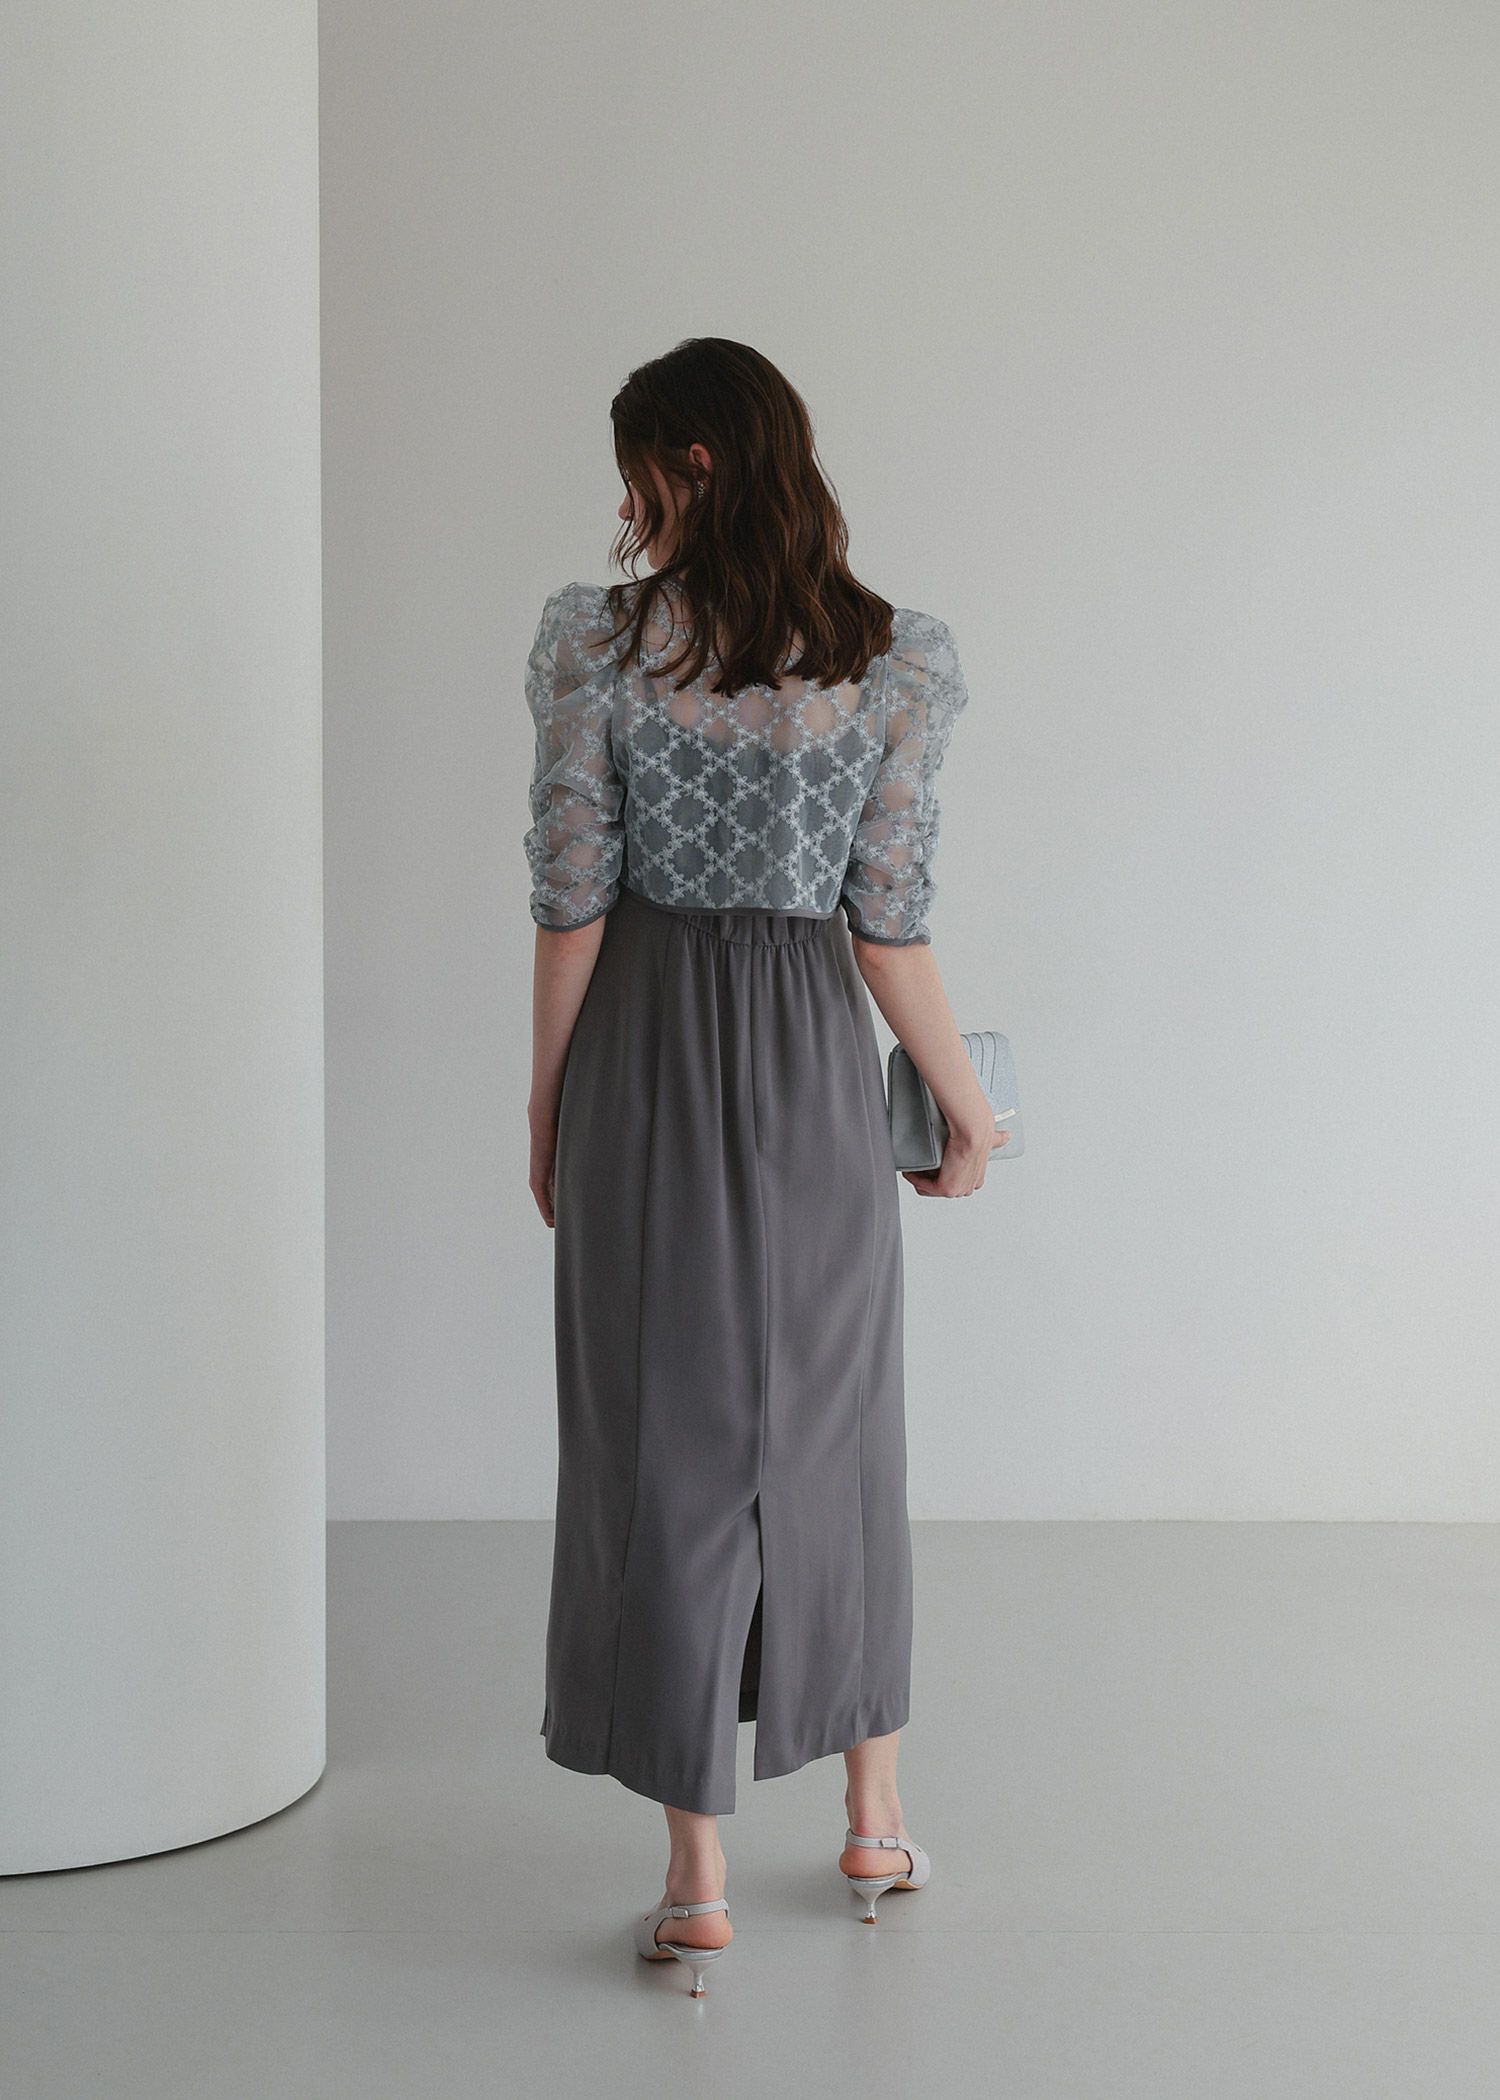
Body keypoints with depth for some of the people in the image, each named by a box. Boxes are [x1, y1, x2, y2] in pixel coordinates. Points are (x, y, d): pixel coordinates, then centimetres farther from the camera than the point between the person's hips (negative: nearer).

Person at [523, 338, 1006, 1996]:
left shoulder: (599, 643, -8)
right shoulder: (893, 663, -4)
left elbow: (571, 905, -7)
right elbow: (890, 927, -5)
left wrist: (546, 1111, 3)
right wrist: (965, 1108, 7)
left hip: (646, 1064, -1)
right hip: (816, 1068, 2)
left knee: (670, 1443, 5)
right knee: (835, 1436, 17)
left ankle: (697, 1883, 11)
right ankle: (875, 1824, 30)